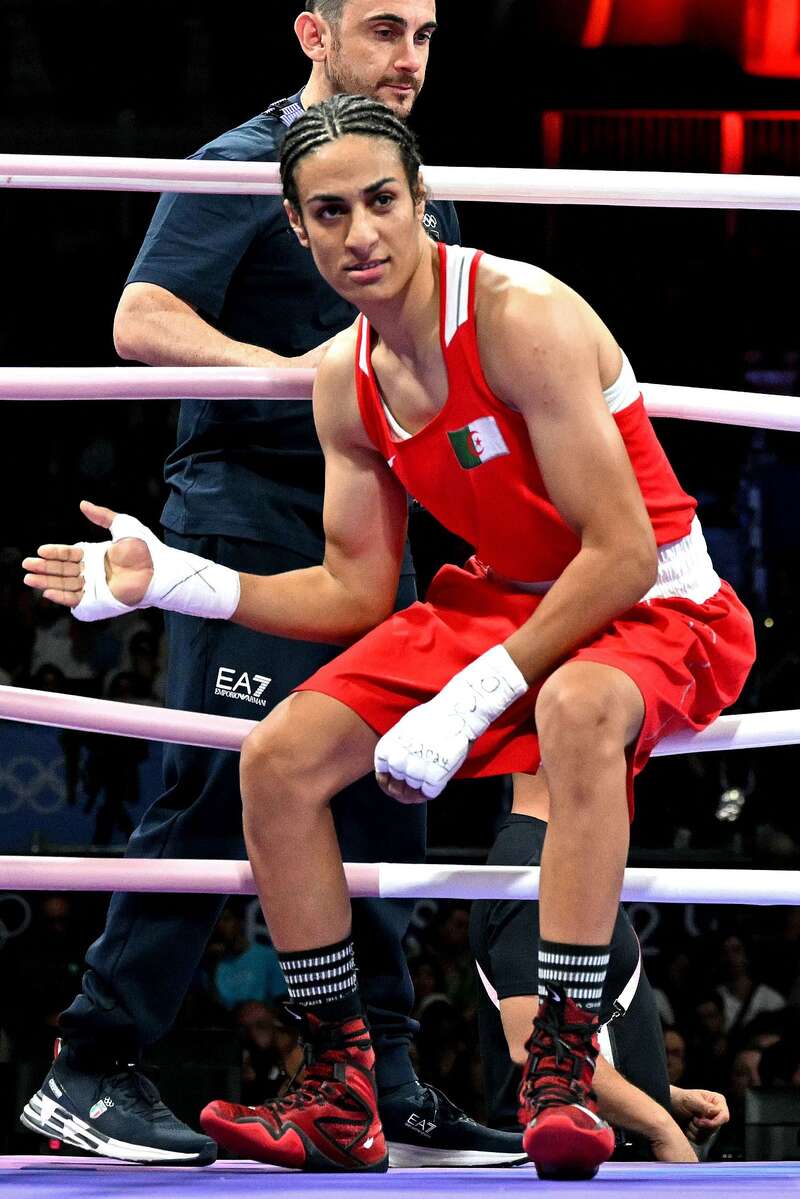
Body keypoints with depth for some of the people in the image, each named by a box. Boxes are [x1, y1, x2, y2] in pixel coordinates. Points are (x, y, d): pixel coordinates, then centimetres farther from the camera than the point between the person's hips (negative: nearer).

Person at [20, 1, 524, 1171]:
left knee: (379, 807, 7)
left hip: (366, 527, 8)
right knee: (217, 790, -12)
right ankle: (90, 1066, -7)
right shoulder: (243, 167, -6)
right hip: (246, 518, -8)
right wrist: (287, 369, -25)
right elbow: (141, 320, -16)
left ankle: (384, 1087, 13)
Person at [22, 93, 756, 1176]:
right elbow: (358, 595, 6)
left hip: (656, 610, -7)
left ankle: (565, 1067, -35)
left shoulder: (520, 316, -23)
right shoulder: (345, 381, 1)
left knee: (578, 707, -42)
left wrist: (470, 700, -29)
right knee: (279, 756, -8)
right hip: (500, 601, 7)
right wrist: (176, 580, -6)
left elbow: (623, 554, -27)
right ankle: (341, 1095, 0)